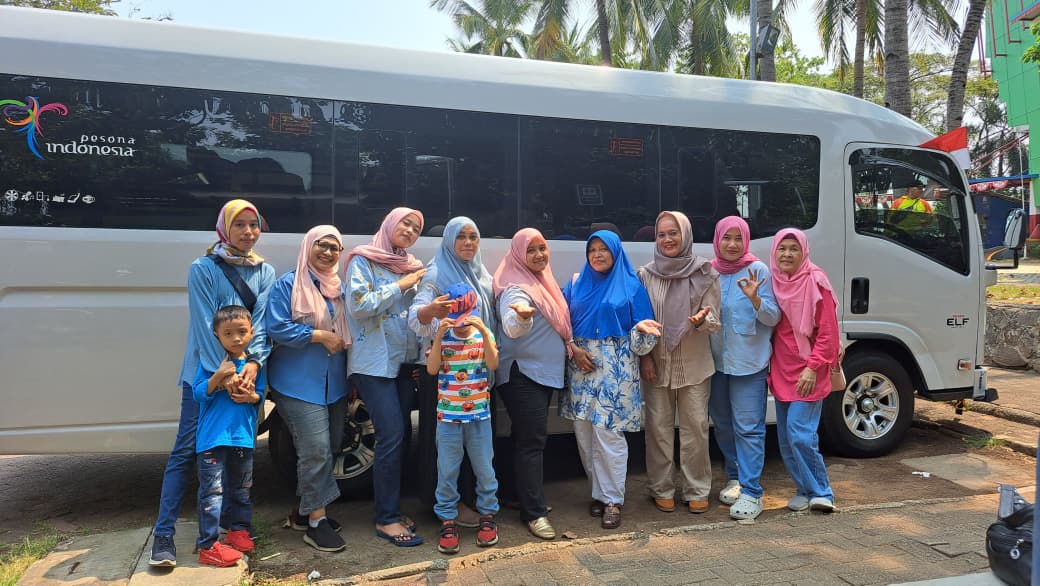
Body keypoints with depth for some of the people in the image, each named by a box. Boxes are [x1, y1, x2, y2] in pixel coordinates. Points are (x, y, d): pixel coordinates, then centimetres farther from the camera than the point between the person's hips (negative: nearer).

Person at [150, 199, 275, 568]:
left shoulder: (265, 272, 8)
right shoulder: (203, 269, -5)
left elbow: (262, 323, -1)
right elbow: (205, 325, -12)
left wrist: (252, 364, -16)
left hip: (246, 374, 4)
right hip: (205, 375, -4)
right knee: (186, 451, -3)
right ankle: (163, 534, 3)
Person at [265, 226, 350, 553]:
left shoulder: (340, 287, 13)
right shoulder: (288, 284, -6)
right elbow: (277, 328, -14)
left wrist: (342, 341, 3)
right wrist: (320, 336, -15)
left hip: (334, 384, 7)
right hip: (298, 383, -7)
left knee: (330, 449, 12)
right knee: (316, 450, -11)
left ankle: (305, 510, 29)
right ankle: (315, 522, 2)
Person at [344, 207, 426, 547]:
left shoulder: (413, 266, 13)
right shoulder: (363, 261, -2)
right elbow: (359, 305, -15)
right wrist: (400, 285, -12)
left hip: (405, 362, 6)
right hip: (374, 363, -6)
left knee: (402, 434, 7)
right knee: (392, 436, -11)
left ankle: (390, 507, 20)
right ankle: (386, 519, 0)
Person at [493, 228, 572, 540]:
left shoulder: (543, 281, 12)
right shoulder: (516, 288, -17)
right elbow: (512, 328, -36)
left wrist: (570, 348, 21)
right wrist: (521, 315, -56)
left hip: (545, 372, 9)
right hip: (521, 374, -9)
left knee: (533, 438, 16)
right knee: (531, 440, -8)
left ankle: (530, 498, 28)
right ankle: (534, 512, -2)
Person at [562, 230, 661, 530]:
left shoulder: (631, 286, 4)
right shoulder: (576, 284, 12)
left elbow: (638, 332, 1)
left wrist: (643, 329, -21)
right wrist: (573, 349, -5)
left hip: (615, 370, -3)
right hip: (581, 368, 3)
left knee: (608, 432, -7)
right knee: (584, 432, 5)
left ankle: (612, 500, 4)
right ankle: (599, 491, 20)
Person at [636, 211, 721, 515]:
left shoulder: (704, 274, -2)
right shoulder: (646, 275, 0)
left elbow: (713, 322, -1)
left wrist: (701, 321, -24)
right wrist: (645, 357, -5)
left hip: (694, 366, 0)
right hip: (656, 365, 1)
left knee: (695, 427, 5)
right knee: (659, 427, 7)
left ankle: (696, 490, 21)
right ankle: (662, 489, 22)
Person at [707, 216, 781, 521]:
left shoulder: (757, 270, -8)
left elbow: (773, 317, -10)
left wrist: (754, 298, -26)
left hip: (749, 363, -5)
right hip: (716, 361, 5)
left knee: (748, 427, -5)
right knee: (723, 425, 16)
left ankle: (751, 492, 2)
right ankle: (735, 477, 33)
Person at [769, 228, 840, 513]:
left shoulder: (815, 282, -10)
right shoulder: (773, 282, 6)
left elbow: (828, 332, -12)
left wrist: (813, 367, -16)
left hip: (808, 374, -6)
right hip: (781, 372, 6)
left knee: (800, 434, -13)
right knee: (786, 438, 9)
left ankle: (820, 492, 5)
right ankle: (806, 490, 23)